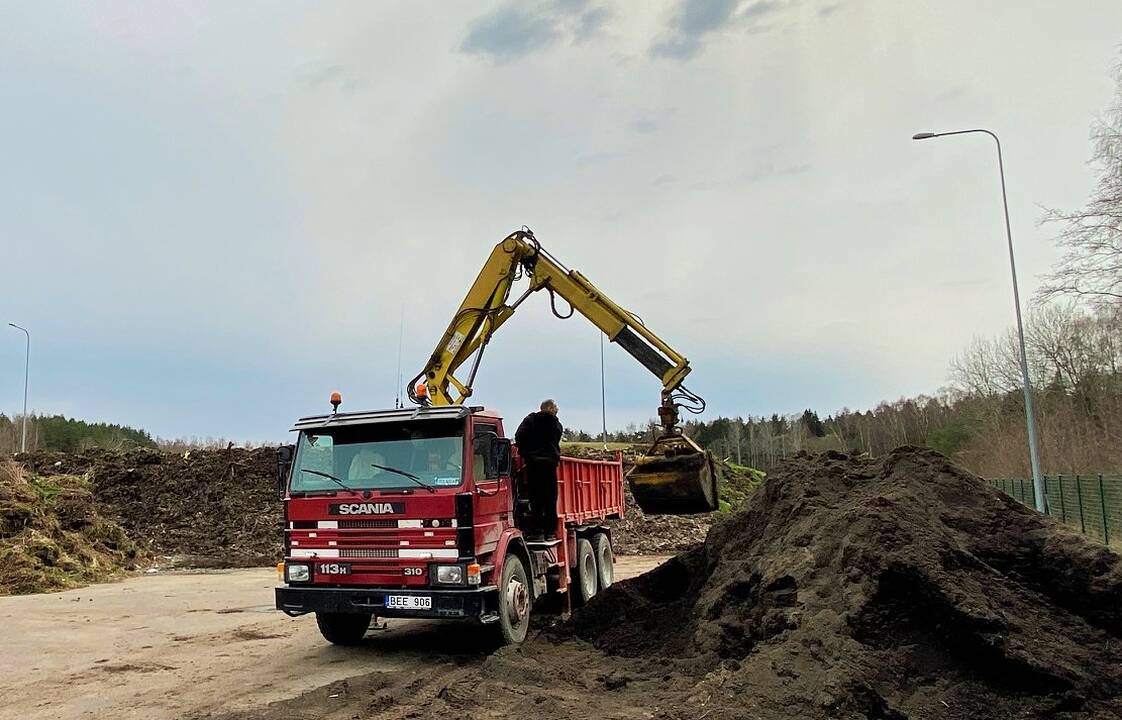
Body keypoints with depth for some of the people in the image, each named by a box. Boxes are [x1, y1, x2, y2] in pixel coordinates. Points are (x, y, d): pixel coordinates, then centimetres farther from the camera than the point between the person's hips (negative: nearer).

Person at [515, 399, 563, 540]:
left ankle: (538, 531, -2)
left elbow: (519, 436, -2)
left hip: (532, 461, -1)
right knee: (550, 499, 5)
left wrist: (524, 453, 9)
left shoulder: (531, 419, 10)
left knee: (535, 498, 1)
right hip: (550, 462, 1)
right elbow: (556, 444, 17)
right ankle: (550, 531, 4)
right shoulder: (557, 424, 16)